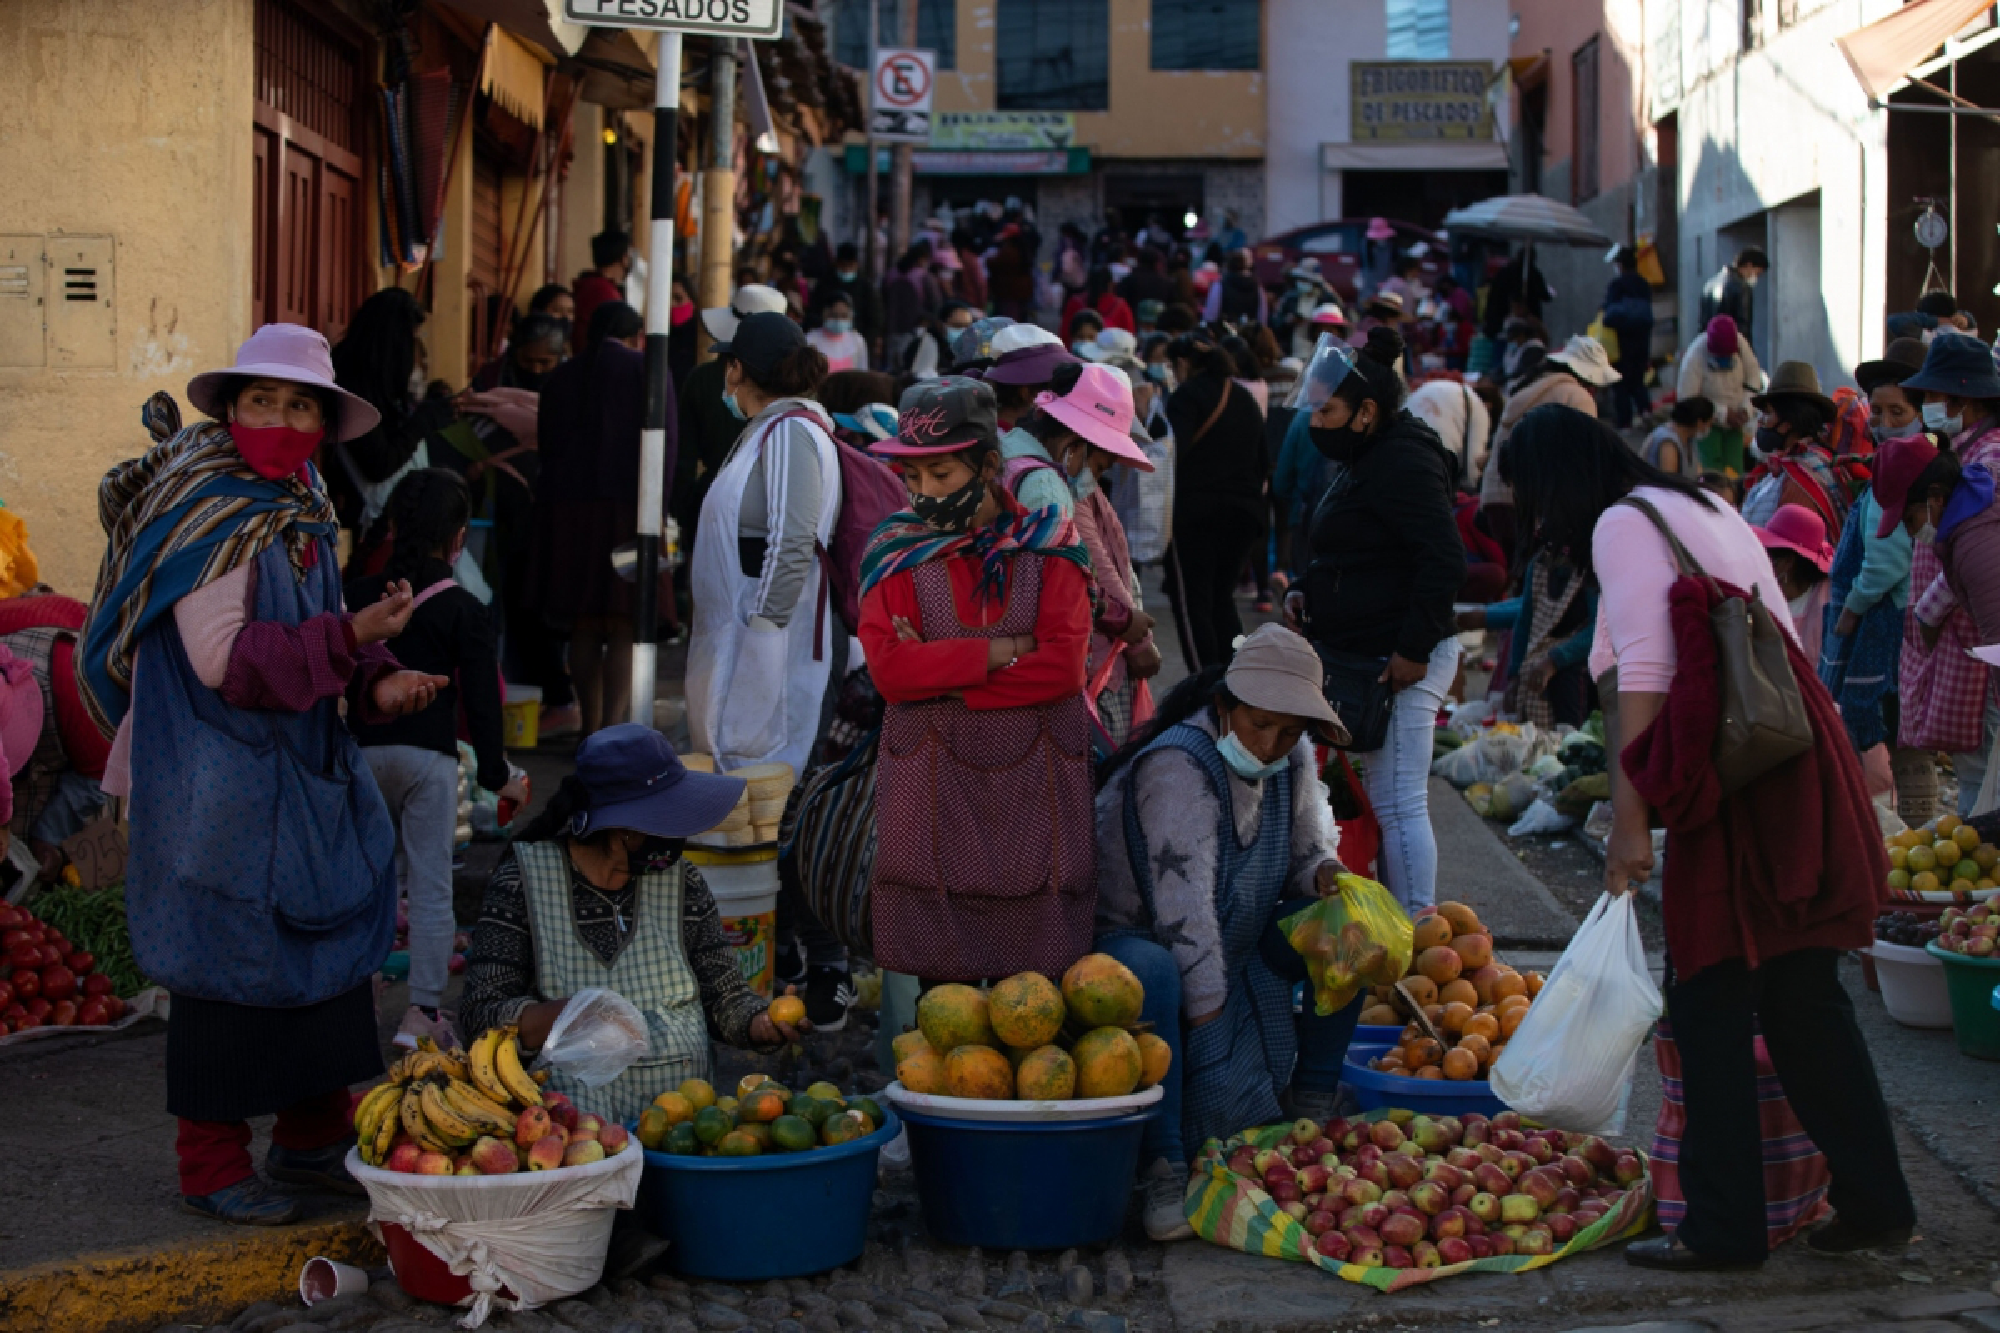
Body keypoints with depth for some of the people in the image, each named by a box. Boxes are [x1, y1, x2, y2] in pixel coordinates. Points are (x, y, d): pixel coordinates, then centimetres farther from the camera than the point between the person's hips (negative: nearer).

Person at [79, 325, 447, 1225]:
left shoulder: (301, 512, 12)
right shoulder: (209, 515, -14)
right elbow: (226, 658, -21)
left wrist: (377, 684, -1)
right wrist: (350, 636, -27)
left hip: (302, 772, 9)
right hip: (222, 787, -8)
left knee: (331, 943, 12)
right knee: (229, 975, -2)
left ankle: (311, 1141, 26)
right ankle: (213, 1172, 10)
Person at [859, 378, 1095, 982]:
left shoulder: (1048, 546, 4)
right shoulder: (898, 553, 6)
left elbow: (1064, 666, -8)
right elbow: (888, 667, -9)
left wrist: (940, 674, -10)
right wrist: (1003, 650, -12)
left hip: (1037, 782, 0)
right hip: (932, 784, 0)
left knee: (1035, 977, 1)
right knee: (940, 976, 1)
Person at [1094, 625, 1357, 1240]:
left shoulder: (1294, 759, -2)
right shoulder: (1177, 766, -26)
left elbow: (1307, 848, 9)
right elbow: (1183, 901, -31)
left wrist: (1325, 873, -17)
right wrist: (1207, 1007, -33)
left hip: (1237, 945, 8)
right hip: (1136, 935, -8)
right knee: (1149, 973, -41)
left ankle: (1313, 1107, 4)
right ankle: (1165, 1168, -37)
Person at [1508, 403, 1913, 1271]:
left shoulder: (1622, 524, -3)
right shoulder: (1709, 509, 24)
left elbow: (1645, 673, -14)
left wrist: (1628, 819, -17)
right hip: (1799, 751, 9)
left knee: (1711, 999, -2)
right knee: (1802, 996, 12)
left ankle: (1723, 1225, 1)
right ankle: (1874, 1205, 14)